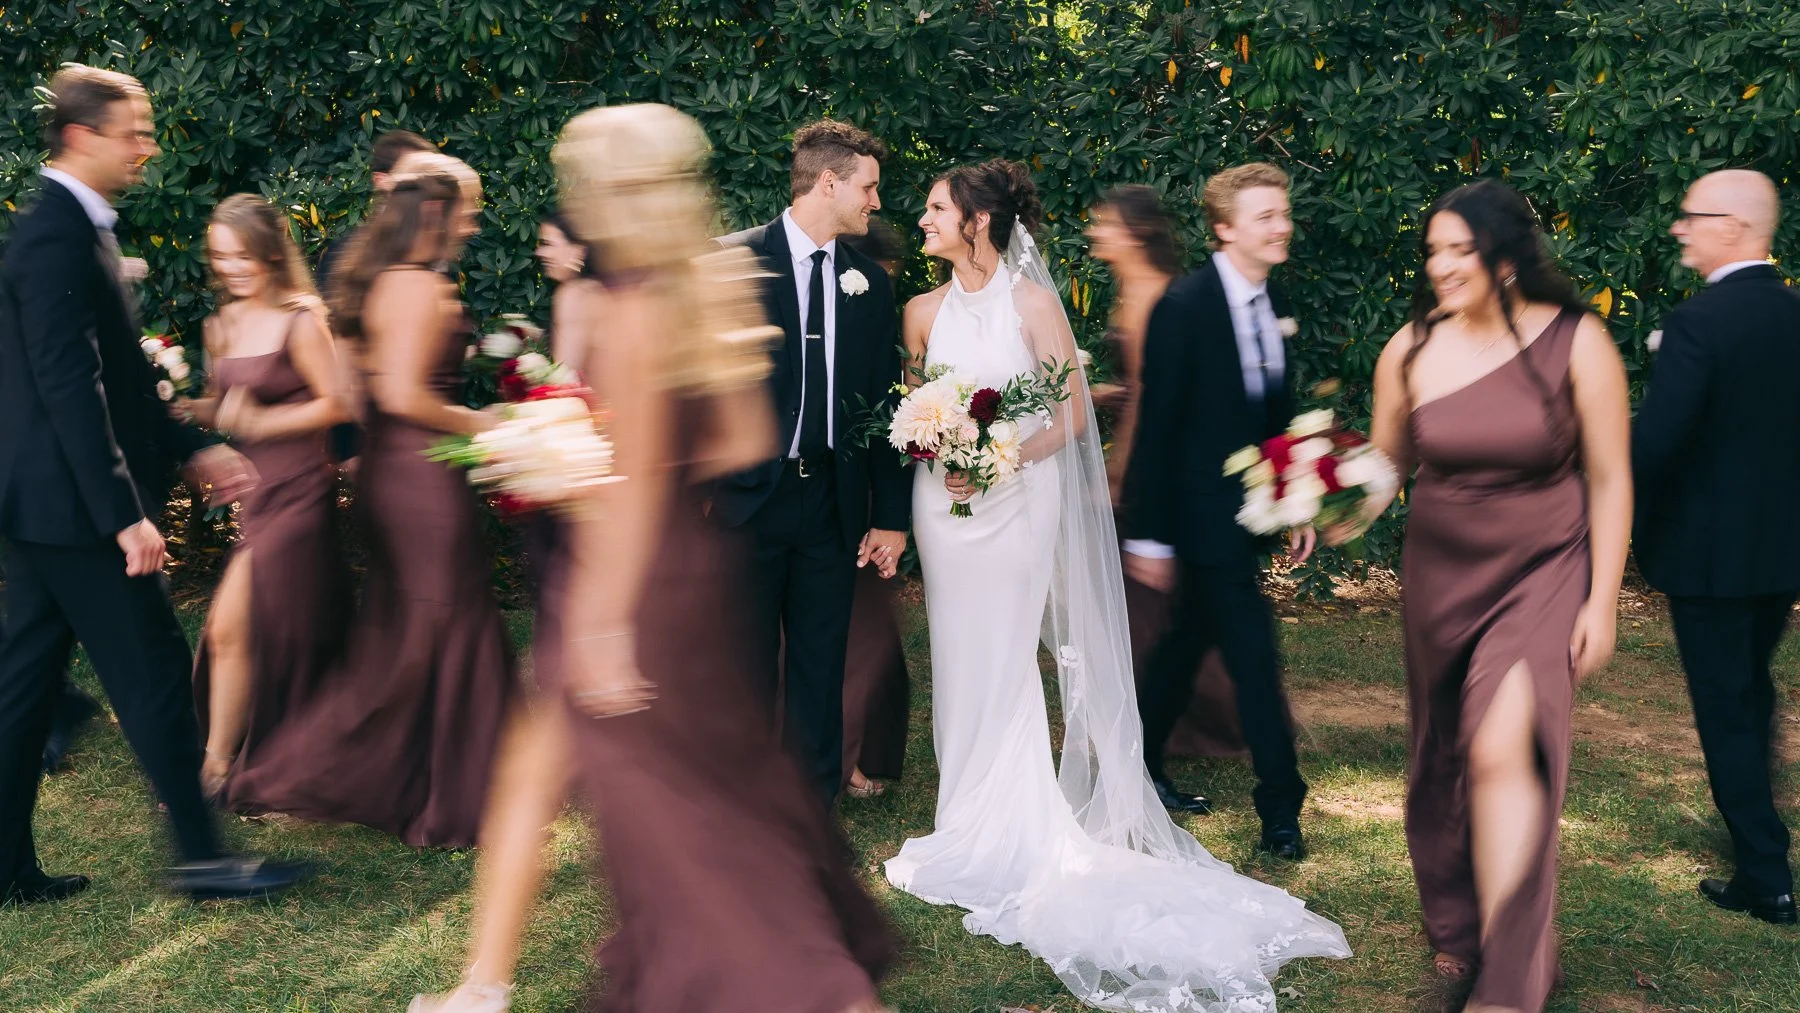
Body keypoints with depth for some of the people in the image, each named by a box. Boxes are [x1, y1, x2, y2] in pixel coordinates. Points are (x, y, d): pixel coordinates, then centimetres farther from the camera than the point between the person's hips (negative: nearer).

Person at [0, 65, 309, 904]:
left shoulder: (71, 228, 15)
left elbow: (115, 376, 19)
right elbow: (72, 387, -23)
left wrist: (190, 450, 18)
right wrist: (125, 513, -24)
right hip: (72, 506, -10)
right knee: (154, 673, -2)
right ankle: (201, 857, 9)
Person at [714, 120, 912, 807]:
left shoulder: (869, 283, 9)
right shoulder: (731, 260, -4)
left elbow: (884, 403, 9)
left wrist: (891, 515, 6)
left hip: (832, 502, 4)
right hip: (746, 495, -3)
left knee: (822, 667, 11)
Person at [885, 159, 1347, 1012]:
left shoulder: (1033, 303, -8)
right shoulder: (925, 311, 5)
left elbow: (1071, 416, -7)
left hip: (1017, 502, -4)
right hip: (945, 503, 5)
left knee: (1000, 668, 0)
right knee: (962, 666, 9)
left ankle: (999, 845, 12)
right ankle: (972, 828, 21)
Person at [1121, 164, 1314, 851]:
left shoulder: (1272, 302, 7)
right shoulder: (1185, 307, -17)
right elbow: (1156, 427, -16)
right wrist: (1148, 535, -16)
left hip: (1247, 510, 8)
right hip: (1202, 514, -8)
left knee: (1189, 638, 18)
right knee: (1254, 655, -5)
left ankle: (1140, 768, 34)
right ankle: (1280, 807, 7)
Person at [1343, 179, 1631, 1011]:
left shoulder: (1576, 344, -9)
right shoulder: (1408, 353, -3)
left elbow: (1609, 480, -4)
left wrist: (1602, 602, -5)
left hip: (1541, 575, -3)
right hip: (1440, 577, 4)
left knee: (1503, 750, -20)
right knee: (1439, 760, 13)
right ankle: (1455, 928, 38)